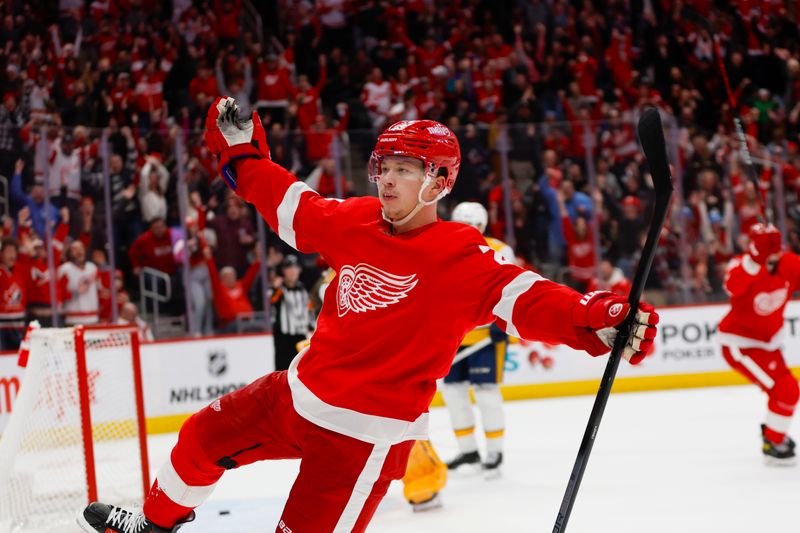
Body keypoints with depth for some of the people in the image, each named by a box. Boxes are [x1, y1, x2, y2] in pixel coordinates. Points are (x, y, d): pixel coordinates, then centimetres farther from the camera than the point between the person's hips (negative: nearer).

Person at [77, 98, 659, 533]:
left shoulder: (461, 258, -19)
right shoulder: (356, 220, 0)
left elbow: (525, 298, -30)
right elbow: (290, 205, 16)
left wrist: (597, 318, -46)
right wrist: (241, 154, 19)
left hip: (367, 430, -7)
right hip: (301, 391, 8)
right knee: (204, 438, 20)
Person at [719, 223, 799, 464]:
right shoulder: (744, 265, -29)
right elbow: (734, 286, -51)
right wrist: (756, 257, -60)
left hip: (768, 340, 8)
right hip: (739, 343, -8)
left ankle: (773, 430, 46)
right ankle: (772, 444, 1)